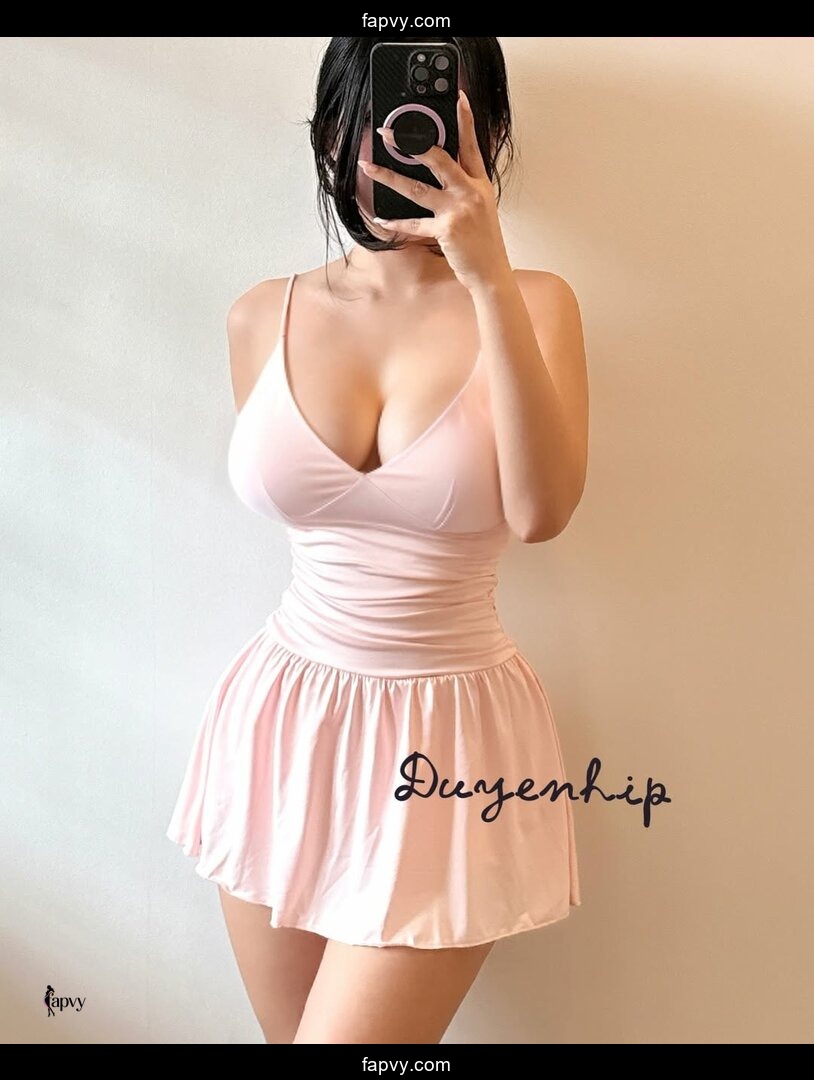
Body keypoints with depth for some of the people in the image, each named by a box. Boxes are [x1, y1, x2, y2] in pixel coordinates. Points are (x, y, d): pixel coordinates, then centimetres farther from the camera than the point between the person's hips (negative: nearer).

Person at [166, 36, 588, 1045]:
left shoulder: (532, 304, -5)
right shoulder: (262, 318, 1)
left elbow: (542, 509, -20)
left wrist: (491, 281, -23)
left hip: (449, 736, -3)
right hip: (284, 719, 3)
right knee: (291, 1028, 18)